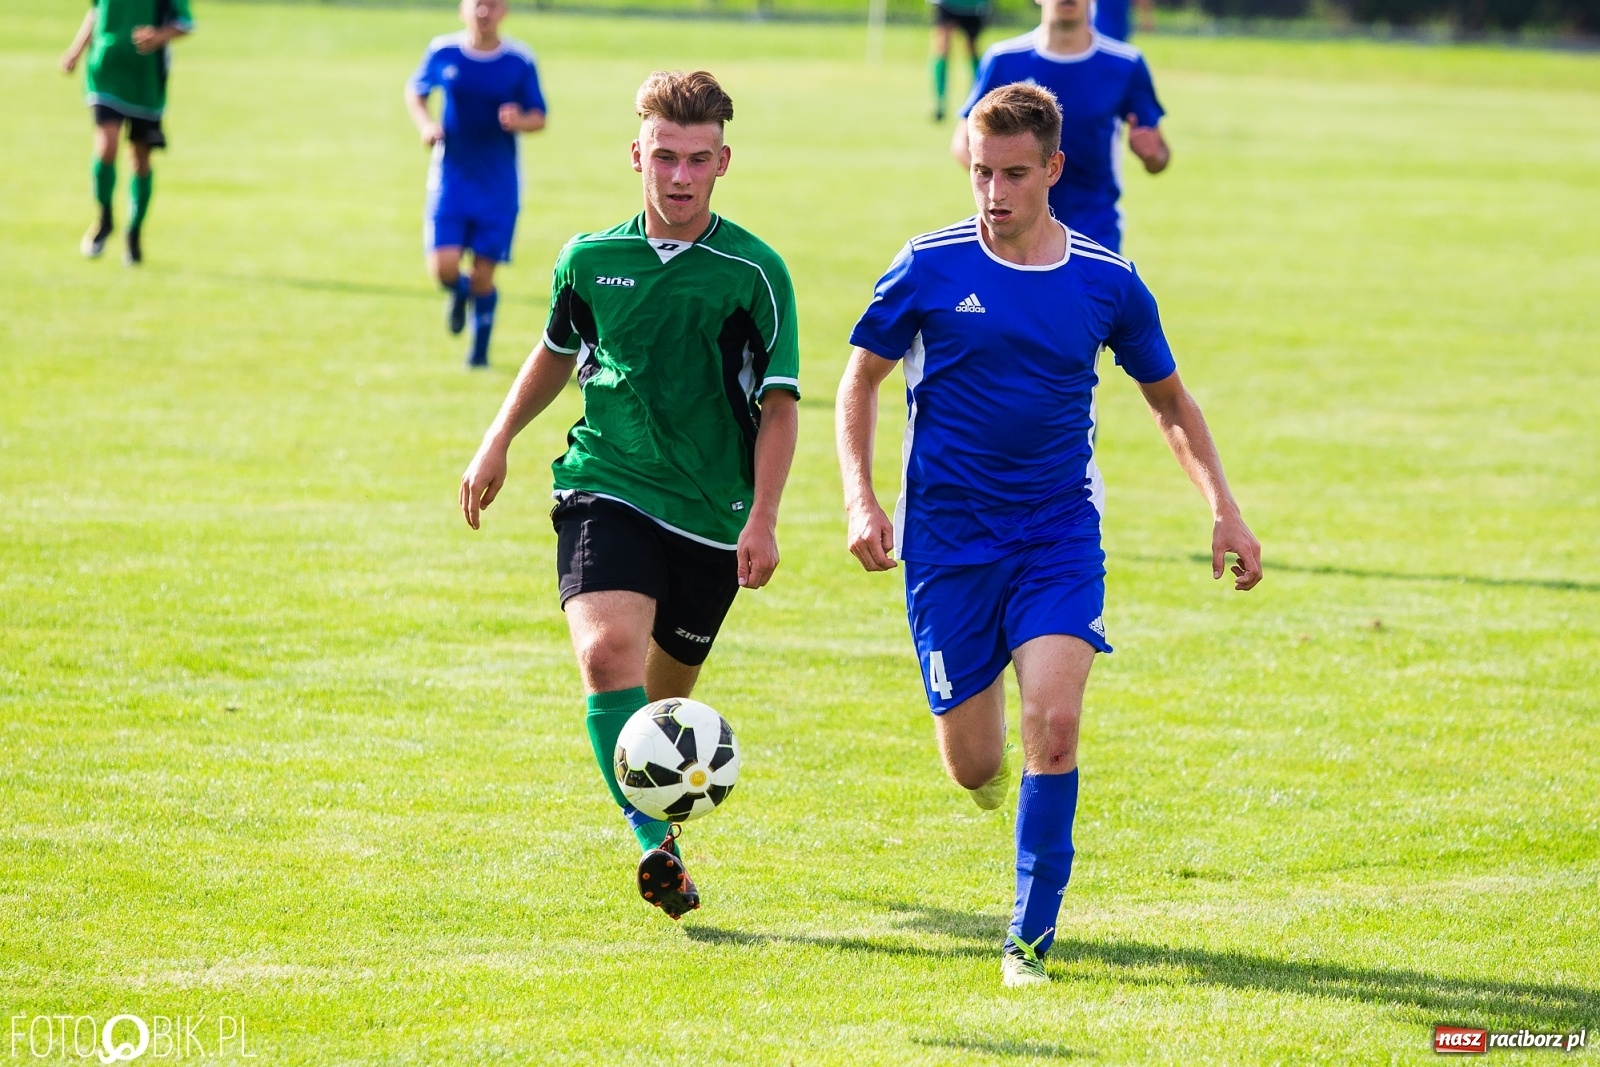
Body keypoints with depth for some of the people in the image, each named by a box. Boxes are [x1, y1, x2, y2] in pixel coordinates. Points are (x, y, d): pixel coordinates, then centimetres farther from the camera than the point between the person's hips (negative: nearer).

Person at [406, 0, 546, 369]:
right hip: (450, 177, 1)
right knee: (443, 267, -11)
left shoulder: (520, 61, -5)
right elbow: (415, 91, 14)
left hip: (498, 186, -1)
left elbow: (539, 117, 1)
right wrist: (425, 124, -5)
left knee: (483, 275, 1)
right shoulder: (442, 52, -3)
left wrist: (519, 122, -21)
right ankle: (459, 292, 26)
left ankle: (479, 351, 22)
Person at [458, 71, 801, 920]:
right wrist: (498, 442, 18)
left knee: (664, 690, 12)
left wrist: (762, 521, -13)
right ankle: (653, 840, -26)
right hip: (606, 488, 0)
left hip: (710, 514, 0)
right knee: (608, 652, -25)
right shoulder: (592, 259, 1)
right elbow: (558, 348, 21)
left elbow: (779, 406, -4)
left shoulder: (754, 273, -7)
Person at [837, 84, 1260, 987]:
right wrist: (860, 498, -6)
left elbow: (1169, 399, 12)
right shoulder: (930, 268, -6)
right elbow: (863, 378, 6)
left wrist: (1223, 508, 3)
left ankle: (1031, 937, -9)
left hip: (1061, 537, 0)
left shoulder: (1107, 282, -1)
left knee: (1054, 724, -19)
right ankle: (996, 765, 41)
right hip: (949, 540, 0)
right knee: (973, 767, 2)